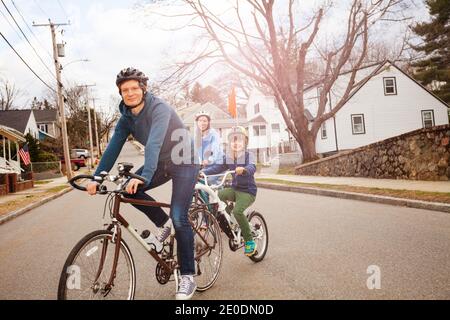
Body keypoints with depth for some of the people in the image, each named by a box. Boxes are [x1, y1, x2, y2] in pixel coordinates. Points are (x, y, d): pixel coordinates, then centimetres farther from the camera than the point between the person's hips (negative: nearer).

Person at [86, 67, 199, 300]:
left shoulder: (159, 109, -24)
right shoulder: (126, 118, -2)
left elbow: (154, 143, -38)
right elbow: (113, 148, -6)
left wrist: (143, 177, -49)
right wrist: (96, 178, -14)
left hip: (184, 162, -7)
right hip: (162, 163, 7)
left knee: (178, 217, -16)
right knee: (130, 189, -13)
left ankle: (188, 277, -3)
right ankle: (163, 223, 9)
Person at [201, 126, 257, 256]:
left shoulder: (248, 155, -10)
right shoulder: (228, 157, 6)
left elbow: (252, 167, -29)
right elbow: (218, 167, -1)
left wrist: (243, 169, -52)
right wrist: (203, 171, -17)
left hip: (247, 191, -6)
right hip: (234, 188, 6)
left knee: (237, 211, -29)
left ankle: (249, 241, -12)